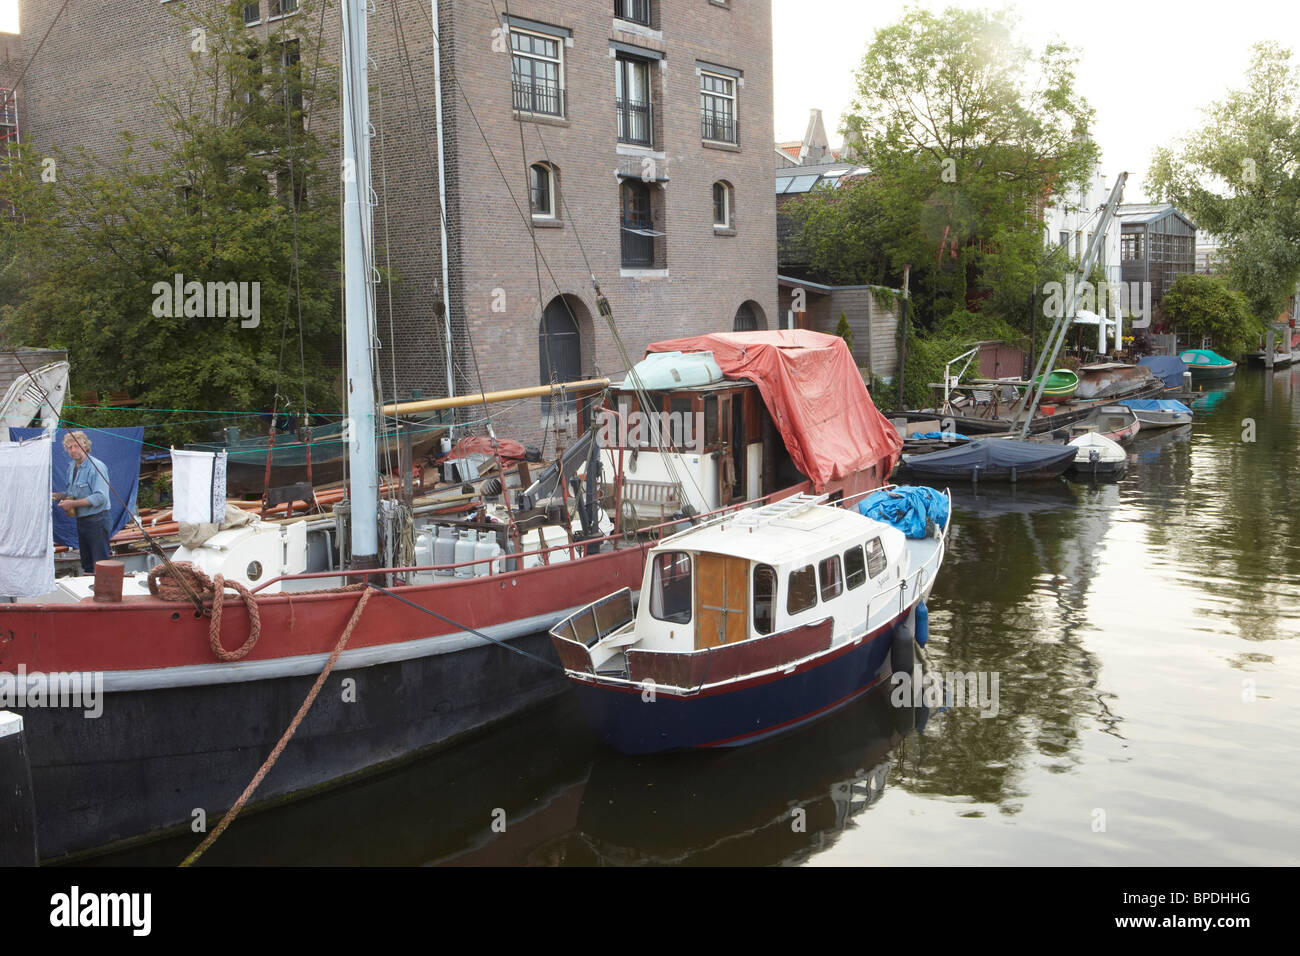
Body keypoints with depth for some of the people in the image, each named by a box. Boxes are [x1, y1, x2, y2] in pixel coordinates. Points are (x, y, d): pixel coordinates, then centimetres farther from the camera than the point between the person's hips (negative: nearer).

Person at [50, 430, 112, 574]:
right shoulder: (71, 467, 12)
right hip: (81, 520, 9)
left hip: (96, 520, -9)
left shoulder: (96, 467, -16)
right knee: (86, 564, 15)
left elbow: (100, 497, -23)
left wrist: (73, 503, -21)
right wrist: (60, 496, 5)